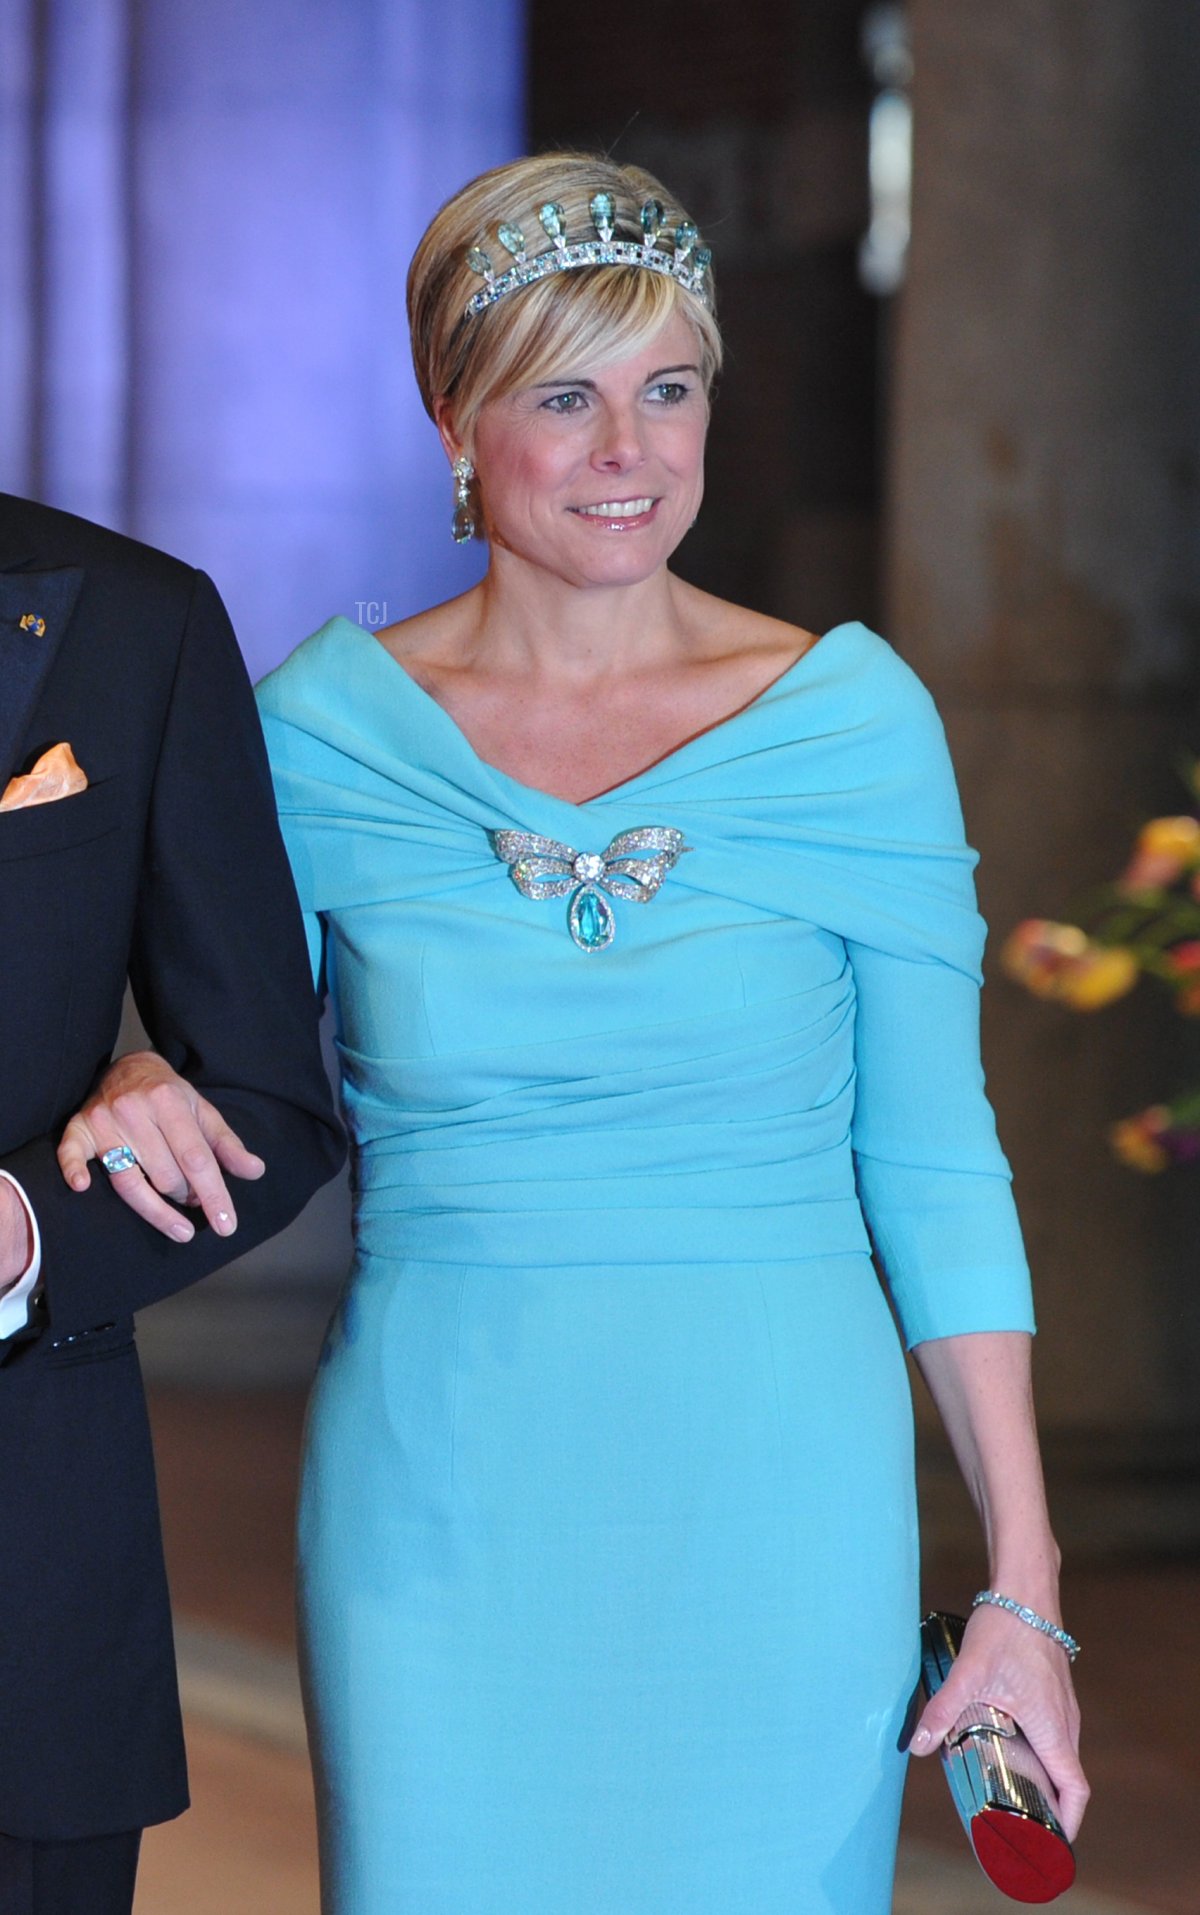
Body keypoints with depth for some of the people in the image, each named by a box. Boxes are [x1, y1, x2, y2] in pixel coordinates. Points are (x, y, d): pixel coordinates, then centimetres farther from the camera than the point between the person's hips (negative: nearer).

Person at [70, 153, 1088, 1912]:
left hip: (772, 1502, 0)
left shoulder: (855, 720, -2)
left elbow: (934, 1159, 1)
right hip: (440, 1508, 1)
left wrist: (1025, 1582, -2)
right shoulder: (319, 730, 0)